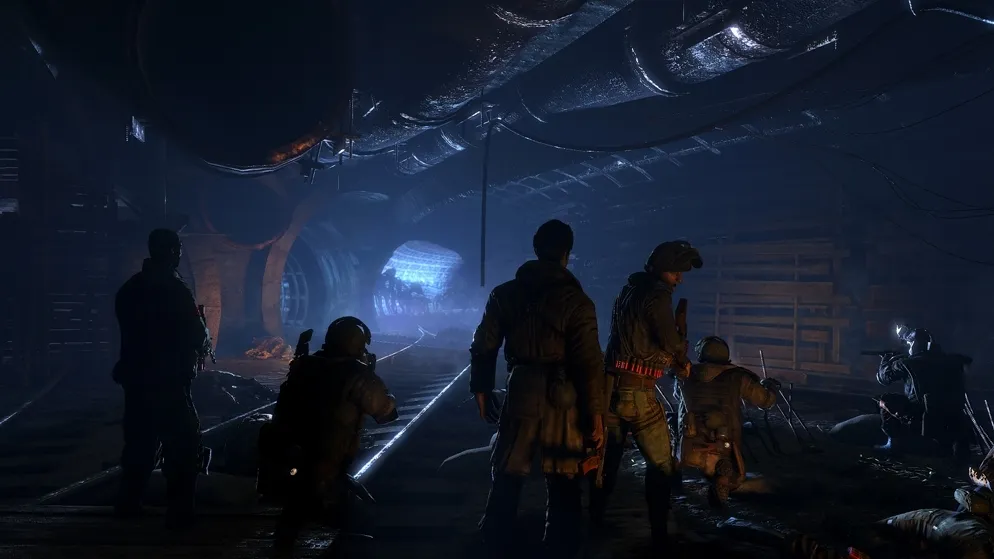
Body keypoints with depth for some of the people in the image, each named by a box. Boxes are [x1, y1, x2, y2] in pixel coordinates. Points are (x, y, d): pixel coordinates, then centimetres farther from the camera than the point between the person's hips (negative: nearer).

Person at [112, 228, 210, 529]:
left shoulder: (130, 288, 7)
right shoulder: (175, 289, -15)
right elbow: (197, 337, -13)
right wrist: (205, 335, 10)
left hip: (135, 376, 7)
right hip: (168, 380, -7)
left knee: (139, 440, 19)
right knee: (182, 444, 0)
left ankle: (128, 503, 26)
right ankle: (179, 511, -1)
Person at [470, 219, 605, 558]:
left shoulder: (505, 294, 3)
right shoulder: (575, 299, -9)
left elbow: (483, 347, 5)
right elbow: (589, 363, -13)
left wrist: (482, 389, 16)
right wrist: (596, 416, -9)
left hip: (521, 393, 3)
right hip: (563, 399, -3)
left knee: (508, 476, 15)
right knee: (564, 483, 9)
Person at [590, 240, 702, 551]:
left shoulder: (629, 290, 16)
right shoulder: (657, 295, -11)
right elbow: (672, 344, -13)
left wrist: (673, 360, 11)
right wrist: (681, 360, 9)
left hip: (610, 386, 8)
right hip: (637, 392, -8)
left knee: (608, 458, 19)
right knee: (661, 465, 2)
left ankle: (594, 522, 26)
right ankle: (659, 537, 0)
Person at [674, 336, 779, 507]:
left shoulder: (686, 377, 6)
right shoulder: (736, 377, 1)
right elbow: (766, 401, 11)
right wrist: (771, 386, 34)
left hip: (689, 451, 2)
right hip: (721, 452, -2)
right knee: (736, 477, 24)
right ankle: (722, 480, -11)